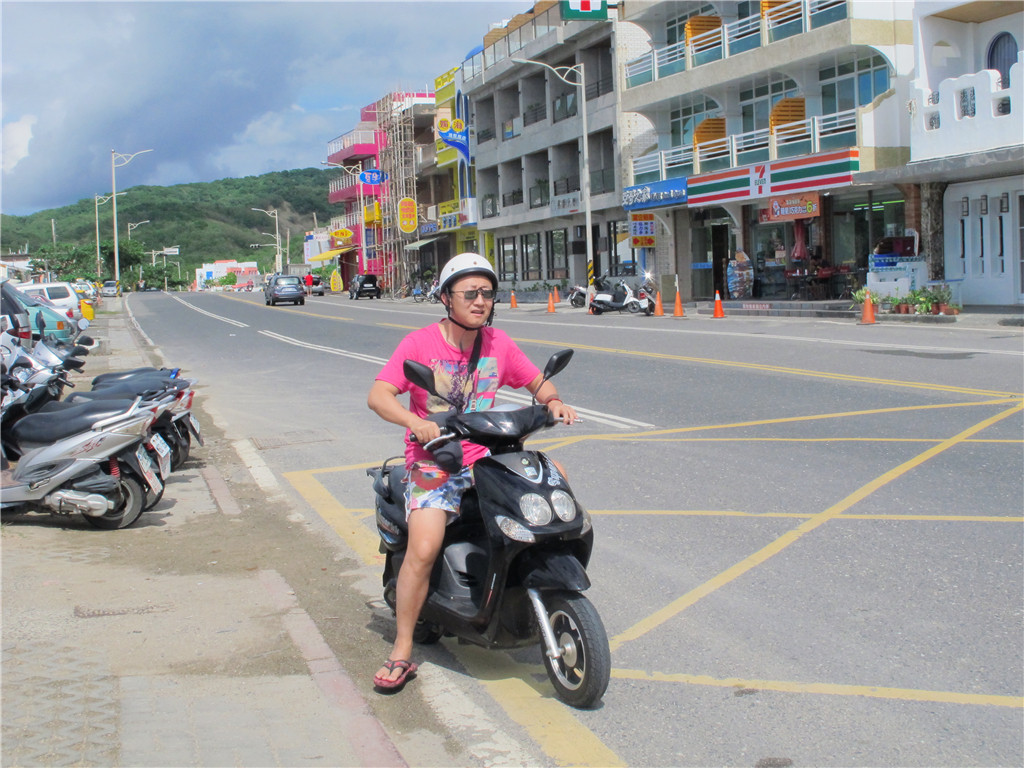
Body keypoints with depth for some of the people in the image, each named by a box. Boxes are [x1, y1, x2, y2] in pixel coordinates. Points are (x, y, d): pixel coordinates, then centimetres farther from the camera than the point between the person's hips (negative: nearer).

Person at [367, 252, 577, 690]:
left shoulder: (499, 344, 6)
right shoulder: (420, 343, -7)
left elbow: (537, 383, 15)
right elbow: (379, 395, -16)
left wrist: (553, 402, -9)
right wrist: (416, 422, -33)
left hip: (485, 457, 5)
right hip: (432, 462, -4)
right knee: (424, 549, -24)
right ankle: (401, 651, -10)